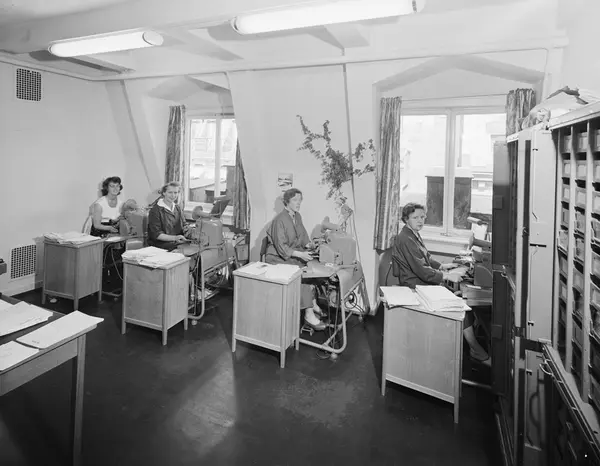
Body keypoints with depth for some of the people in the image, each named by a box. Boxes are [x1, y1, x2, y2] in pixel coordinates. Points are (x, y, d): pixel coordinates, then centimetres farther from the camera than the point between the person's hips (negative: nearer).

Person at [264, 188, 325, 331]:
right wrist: (300, 254, -30)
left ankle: (314, 304, -6)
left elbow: (303, 237, 15)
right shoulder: (280, 220, -18)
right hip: (278, 258, -8)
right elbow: (281, 247, -22)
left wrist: (308, 244, -6)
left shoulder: (297, 216, 7)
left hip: (294, 254, 8)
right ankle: (309, 314, -22)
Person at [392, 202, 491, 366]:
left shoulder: (414, 234, 12)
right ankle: (477, 351, -2)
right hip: (416, 286, -10)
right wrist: (446, 276, -21)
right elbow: (420, 270, -24)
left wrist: (441, 266, 13)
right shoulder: (405, 239, -20)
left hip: (424, 281, 10)